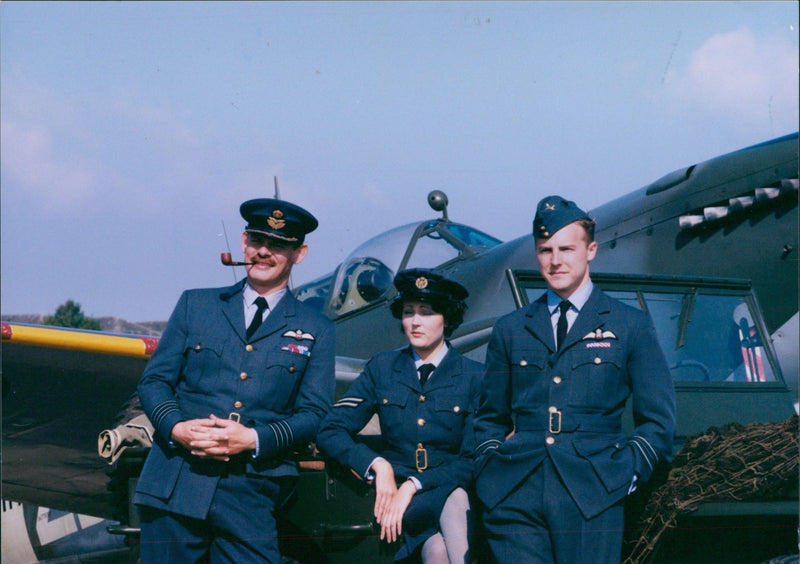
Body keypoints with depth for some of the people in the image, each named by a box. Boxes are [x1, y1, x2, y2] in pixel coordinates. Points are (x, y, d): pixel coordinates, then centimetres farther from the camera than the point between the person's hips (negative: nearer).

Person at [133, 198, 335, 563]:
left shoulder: (315, 331, 12)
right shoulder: (195, 304, 16)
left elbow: (314, 415, 5)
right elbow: (154, 380, 12)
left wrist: (254, 439, -12)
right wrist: (177, 427, -9)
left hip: (249, 496, -1)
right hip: (174, 487, 1)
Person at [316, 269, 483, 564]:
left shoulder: (474, 376, 4)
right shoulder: (382, 368, 11)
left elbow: (473, 461, -2)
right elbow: (330, 432, 6)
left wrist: (415, 485, -16)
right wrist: (378, 465, -11)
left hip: (453, 491, -1)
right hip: (393, 493, 1)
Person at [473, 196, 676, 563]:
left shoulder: (631, 326, 10)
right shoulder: (510, 330, 17)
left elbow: (658, 421, 10)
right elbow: (489, 418, 21)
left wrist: (626, 475, -2)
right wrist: (488, 473, 5)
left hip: (590, 502, -2)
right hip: (514, 500, 2)